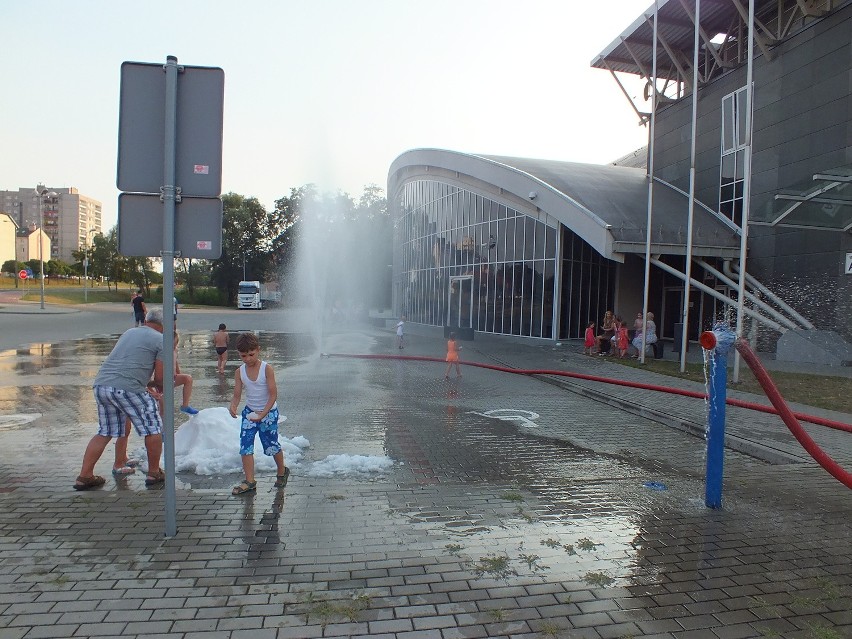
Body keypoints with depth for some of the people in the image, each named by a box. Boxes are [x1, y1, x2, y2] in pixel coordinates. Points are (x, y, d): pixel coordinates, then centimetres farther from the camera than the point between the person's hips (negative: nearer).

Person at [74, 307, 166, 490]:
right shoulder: (160, 340, 2)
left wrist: (147, 385, 40)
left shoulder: (129, 332, 23)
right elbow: (160, 377, -2)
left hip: (101, 384, 7)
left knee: (104, 433, 20)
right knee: (153, 428, 9)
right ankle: (154, 473, 18)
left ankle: (84, 476, 19)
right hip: (127, 388, -7)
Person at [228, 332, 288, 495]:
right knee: (245, 445, -5)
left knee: (271, 445, 7)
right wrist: (233, 406, -28)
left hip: (269, 412, -4)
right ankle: (249, 481, 3)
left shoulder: (267, 369, -17)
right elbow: (237, 395, -5)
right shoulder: (239, 372, -5)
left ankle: (282, 472, 32)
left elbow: (273, 395, -18)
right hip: (249, 412, 4)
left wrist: (263, 413, -27)